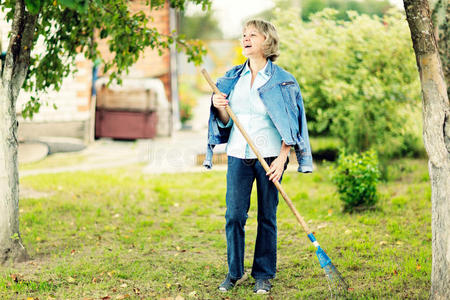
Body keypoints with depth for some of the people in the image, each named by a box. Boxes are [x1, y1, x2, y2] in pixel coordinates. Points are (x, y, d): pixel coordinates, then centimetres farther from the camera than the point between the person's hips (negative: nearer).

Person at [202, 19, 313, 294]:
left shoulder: (282, 80, -1)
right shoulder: (233, 78, 9)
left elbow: (290, 123, -2)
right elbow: (226, 122, 13)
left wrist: (282, 158, -12)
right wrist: (220, 108, -9)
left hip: (270, 155, -3)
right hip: (238, 154, 3)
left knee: (267, 217, 2)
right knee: (234, 215, -1)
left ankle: (264, 275, 15)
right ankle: (235, 272, 15)